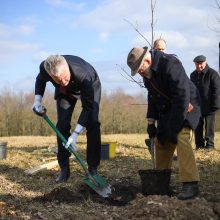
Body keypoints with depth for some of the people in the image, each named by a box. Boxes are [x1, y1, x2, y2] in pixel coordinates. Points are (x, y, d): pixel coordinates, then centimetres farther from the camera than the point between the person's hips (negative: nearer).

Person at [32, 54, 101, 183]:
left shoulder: (83, 75, -46)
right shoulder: (44, 67, -34)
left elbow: (87, 107, -36)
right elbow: (40, 79, -6)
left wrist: (75, 134, -39)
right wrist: (38, 100, -19)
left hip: (90, 86, -3)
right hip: (64, 92, 3)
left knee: (92, 123, -18)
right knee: (62, 125, -9)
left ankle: (93, 169, -10)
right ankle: (64, 169, 0)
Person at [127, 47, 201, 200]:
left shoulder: (170, 65, -28)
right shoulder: (147, 72, 1)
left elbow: (182, 97, -31)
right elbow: (152, 96, 14)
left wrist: (174, 128, -29)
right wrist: (151, 122, 8)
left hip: (185, 107, -8)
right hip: (167, 110, 8)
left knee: (182, 139, -23)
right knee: (161, 141, 8)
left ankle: (191, 184, -22)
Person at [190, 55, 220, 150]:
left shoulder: (212, 74, -8)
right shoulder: (193, 75, 13)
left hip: (209, 106, -6)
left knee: (209, 126, -4)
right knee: (198, 126, 7)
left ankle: (210, 144, 1)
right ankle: (199, 145, 13)